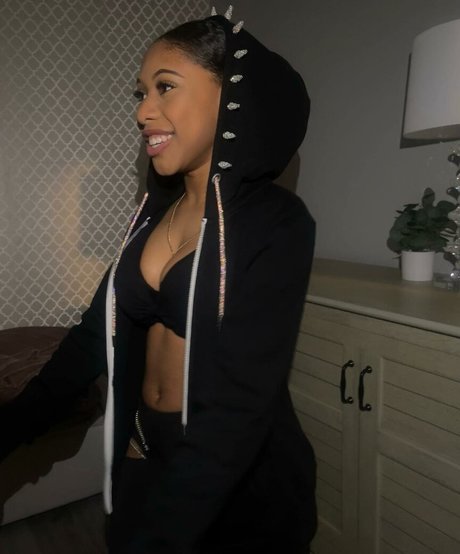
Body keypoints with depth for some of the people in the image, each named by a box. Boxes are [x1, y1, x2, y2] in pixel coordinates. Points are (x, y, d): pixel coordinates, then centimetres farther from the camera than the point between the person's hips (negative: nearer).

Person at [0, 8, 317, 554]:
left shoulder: (275, 222, -20)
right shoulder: (156, 210, -1)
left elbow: (242, 402, -26)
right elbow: (96, 332, 3)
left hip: (240, 482, -5)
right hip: (143, 458, 5)